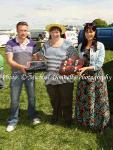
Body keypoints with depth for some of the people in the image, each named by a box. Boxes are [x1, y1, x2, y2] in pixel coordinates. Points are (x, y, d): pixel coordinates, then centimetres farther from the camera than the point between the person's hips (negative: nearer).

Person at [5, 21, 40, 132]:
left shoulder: (32, 44, 5)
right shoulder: (10, 43, -4)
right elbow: (9, 60, -10)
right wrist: (20, 66, -26)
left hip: (30, 74, 2)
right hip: (16, 74, -2)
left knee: (32, 97, 12)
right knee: (14, 99, 4)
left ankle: (33, 116, 33)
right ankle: (13, 121, 19)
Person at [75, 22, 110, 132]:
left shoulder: (100, 46, -8)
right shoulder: (80, 46, 6)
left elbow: (99, 64, -12)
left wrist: (86, 68, -23)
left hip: (96, 77, -4)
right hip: (84, 77, 4)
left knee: (97, 101, 5)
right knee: (84, 101, 13)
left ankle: (98, 124, 22)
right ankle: (84, 122, 32)